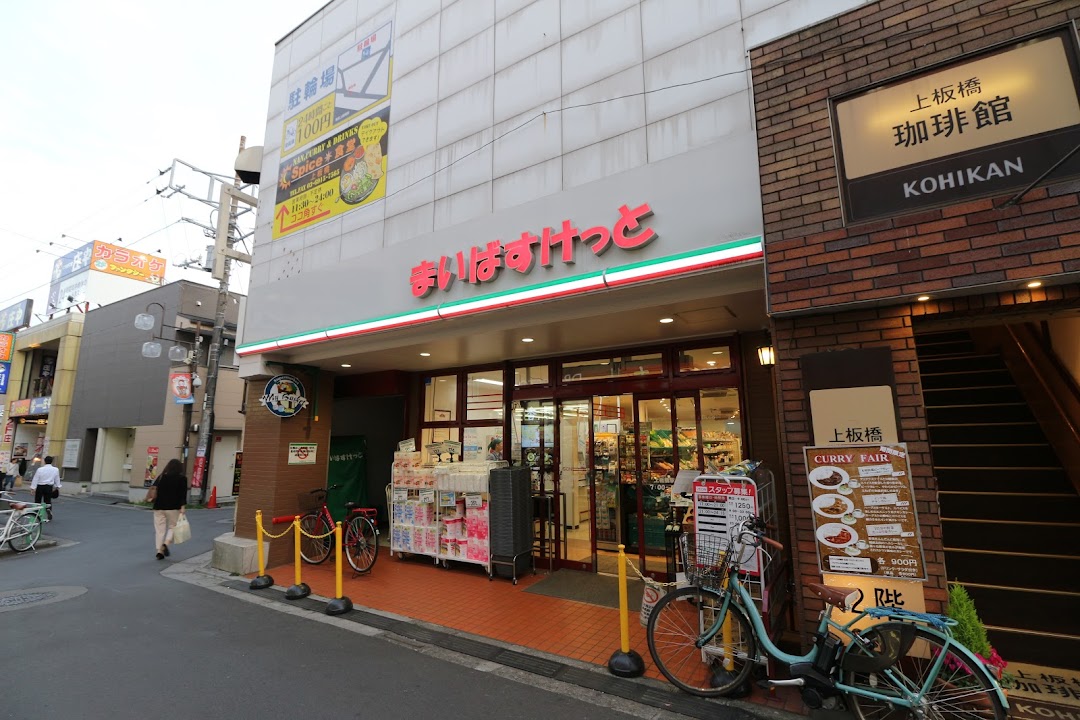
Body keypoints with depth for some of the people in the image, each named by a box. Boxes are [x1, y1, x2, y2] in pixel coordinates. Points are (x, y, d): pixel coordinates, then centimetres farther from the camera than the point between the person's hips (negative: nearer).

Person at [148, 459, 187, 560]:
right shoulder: (182, 479, -2)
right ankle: (166, 543, -12)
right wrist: (182, 506, -11)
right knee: (172, 527, 11)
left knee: (160, 529, 8)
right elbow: (183, 494, -10)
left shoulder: (161, 477, 7)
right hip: (173, 507, -3)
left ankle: (159, 551, 5)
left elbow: (154, 487, -4)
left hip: (159, 507, 3)